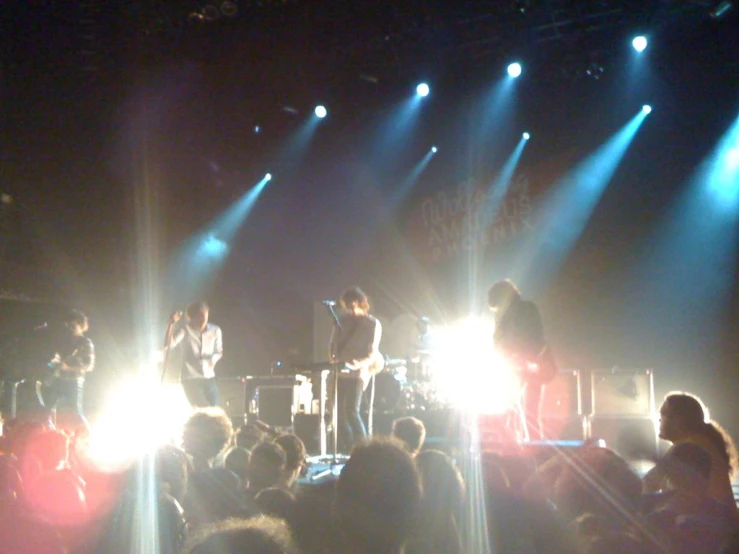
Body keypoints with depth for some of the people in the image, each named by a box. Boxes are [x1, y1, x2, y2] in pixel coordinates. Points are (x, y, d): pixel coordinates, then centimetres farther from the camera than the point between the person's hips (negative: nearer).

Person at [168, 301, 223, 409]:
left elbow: (219, 351, 13)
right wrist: (172, 325, -32)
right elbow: (170, 345, -20)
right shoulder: (186, 330, -8)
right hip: (190, 378, -3)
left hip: (208, 377, 3)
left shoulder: (215, 330, 1)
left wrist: (214, 358, -11)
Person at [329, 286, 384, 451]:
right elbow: (333, 345, 15)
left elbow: (373, 353, -9)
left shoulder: (373, 324, -2)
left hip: (357, 374, -6)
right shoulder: (342, 321, 12)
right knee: (339, 413, 3)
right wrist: (333, 359, -6)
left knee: (352, 411, -18)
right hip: (339, 373, 6)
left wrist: (358, 364, -27)